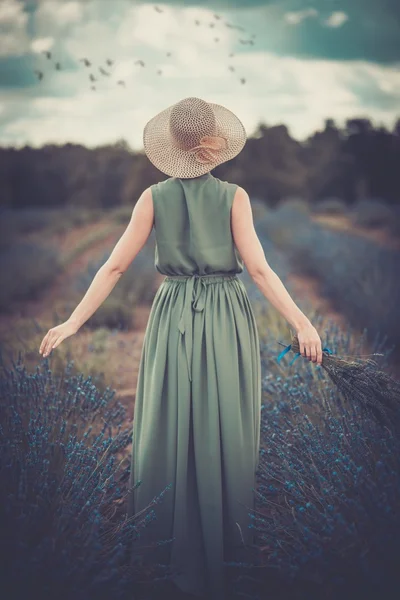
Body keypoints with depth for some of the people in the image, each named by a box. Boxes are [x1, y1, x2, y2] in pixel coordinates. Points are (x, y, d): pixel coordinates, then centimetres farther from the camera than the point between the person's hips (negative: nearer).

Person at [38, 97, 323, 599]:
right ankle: (224, 546, 20)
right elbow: (258, 268, -11)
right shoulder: (234, 196, -4)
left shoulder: (154, 197, -1)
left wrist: (74, 322, 1)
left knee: (170, 429, 11)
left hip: (173, 320, 1)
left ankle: (175, 548, 21)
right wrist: (301, 322, -8)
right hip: (226, 320, -1)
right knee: (224, 430, 9)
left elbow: (115, 266, -3)